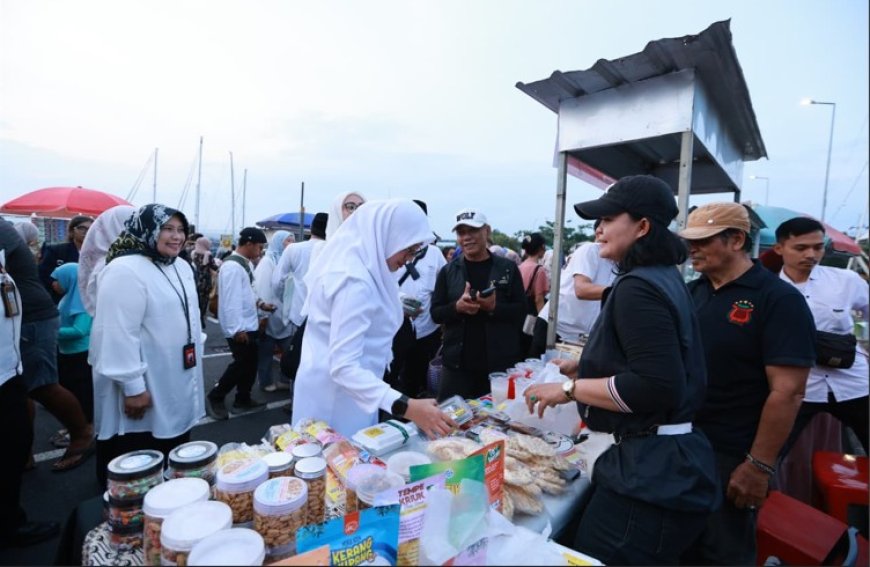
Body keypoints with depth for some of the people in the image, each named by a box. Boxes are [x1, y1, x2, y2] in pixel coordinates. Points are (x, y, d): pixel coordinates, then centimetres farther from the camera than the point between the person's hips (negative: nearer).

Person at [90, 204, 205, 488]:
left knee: (174, 461, 23)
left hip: (177, 385, 9)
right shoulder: (125, 271, -20)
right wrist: (133, 386, -22)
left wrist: (194, 354, 19)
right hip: (145, 388, -8)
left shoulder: (181, 266, 8)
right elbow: (119, 335, -23)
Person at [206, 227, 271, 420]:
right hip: (239, 328, -9)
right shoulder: (232, 266, -21)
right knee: (242, 363, -1)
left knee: (250, 363, 15)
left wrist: (261, 303, 7)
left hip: (251, 324, 9)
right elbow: (230, 300, -24)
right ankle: (215, 398, 18)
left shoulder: (247, 263, 9)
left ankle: (243, 400, 29)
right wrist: (237, 329, -23)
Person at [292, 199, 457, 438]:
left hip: (344, 389, 9)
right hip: (336, 396, -9)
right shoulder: (355, 280, -26)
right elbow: (344, 366, -31)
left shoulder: (353, 262, 4)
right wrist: (406, 407, -39)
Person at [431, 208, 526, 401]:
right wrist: (457, 307, -19)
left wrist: (494, 307, -21)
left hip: (500, 362, 0)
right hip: (457, 363, 1)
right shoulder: (448, 271, 4)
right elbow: (435, 313, 1)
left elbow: (521, 310, -2)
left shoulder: (508, 268, 0)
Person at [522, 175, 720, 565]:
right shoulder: (663, 277, 12)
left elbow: (656, 387, -27)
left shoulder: (638, 287, -20)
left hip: (649, 469, -10)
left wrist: (570, 389, -18)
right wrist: (585, 368, 15)